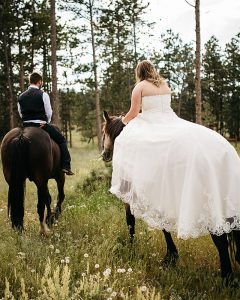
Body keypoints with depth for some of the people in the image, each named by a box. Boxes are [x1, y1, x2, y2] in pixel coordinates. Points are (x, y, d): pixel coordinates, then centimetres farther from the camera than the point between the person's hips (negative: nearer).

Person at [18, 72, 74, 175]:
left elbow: (20, 113, 10)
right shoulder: (43, 94, -7)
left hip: (26, 125, 5)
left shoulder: (21, 97, 8)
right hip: (41, 125, -5)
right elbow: (49, 112, -7)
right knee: (61, 140, 11)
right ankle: (66, 166, 3)